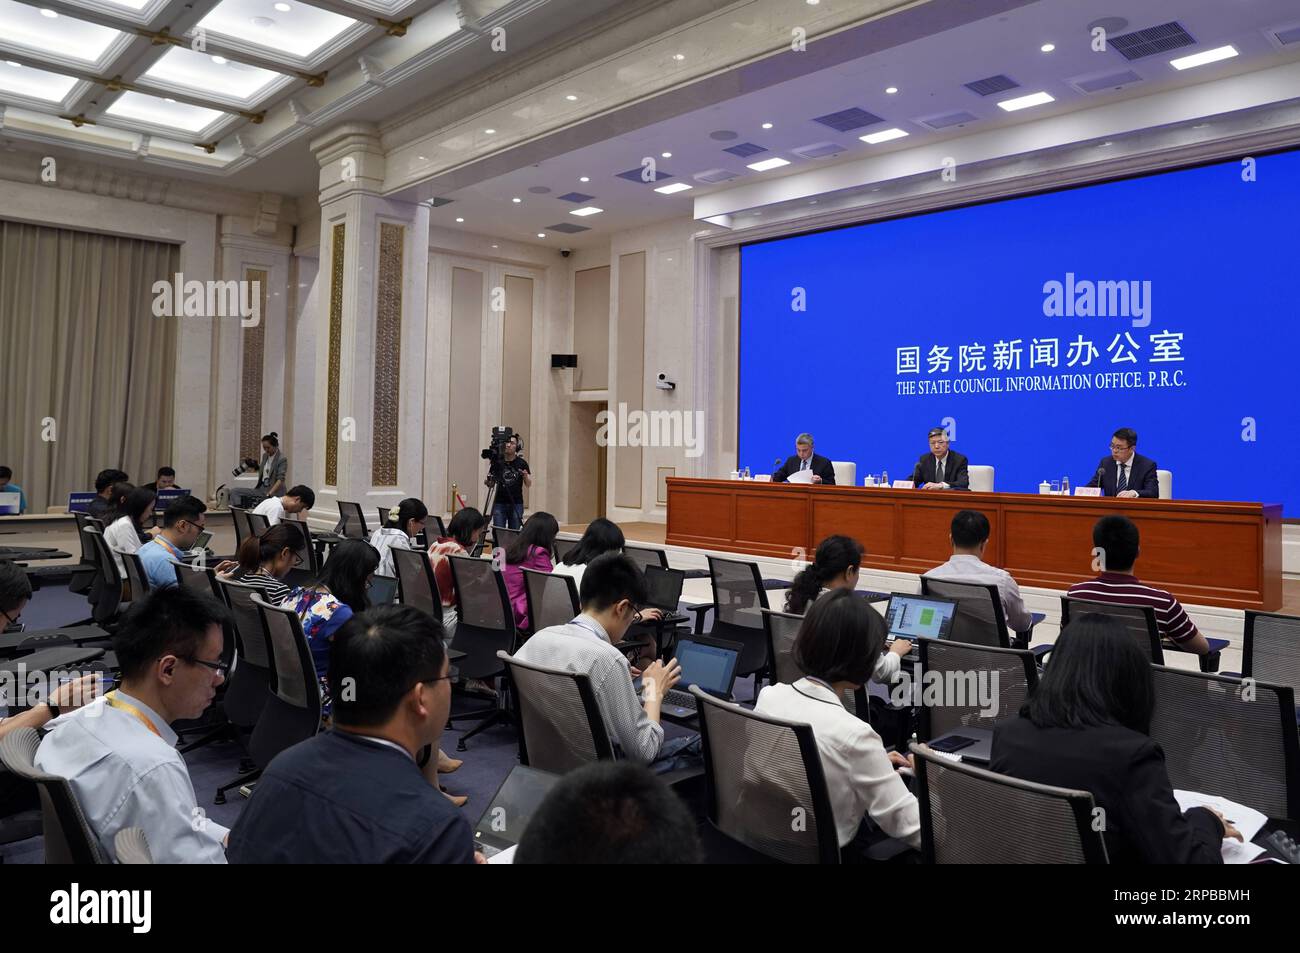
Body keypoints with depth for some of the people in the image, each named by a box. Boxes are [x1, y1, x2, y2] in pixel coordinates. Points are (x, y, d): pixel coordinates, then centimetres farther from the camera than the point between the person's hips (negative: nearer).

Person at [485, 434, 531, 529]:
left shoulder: (521, 463, 0)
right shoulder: (497, 462, 2)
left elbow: (528, 484, 3)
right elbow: (490, 483, 7)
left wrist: (526, 476, -18)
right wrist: (488, 482, -16)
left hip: (516, 504, 0)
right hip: (499, 503, 0)